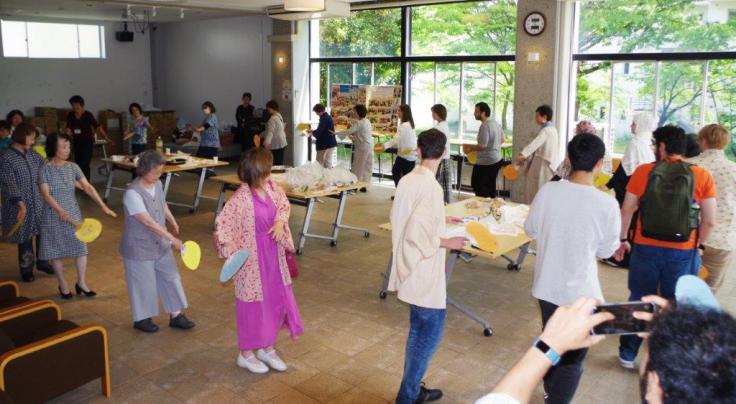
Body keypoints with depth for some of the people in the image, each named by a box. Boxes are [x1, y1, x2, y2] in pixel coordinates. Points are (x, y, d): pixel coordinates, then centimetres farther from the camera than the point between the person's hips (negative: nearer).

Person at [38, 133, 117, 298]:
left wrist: (103, 206, -13)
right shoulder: (45, 170, -12)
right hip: (53, 216, -3)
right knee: (56, 251, 8)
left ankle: (81, 283, 20)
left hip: (73, 214, 3)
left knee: (81, 247, 4)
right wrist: (61, 211, -34)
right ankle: (63, 285, 25)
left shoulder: (73, 167, -1)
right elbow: (46, 195, -19)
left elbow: (88, 187, -5)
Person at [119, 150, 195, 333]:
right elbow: (148, 222, -30)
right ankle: (141, 318, 29)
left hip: (160, 244, 7)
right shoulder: (132, 193, -26)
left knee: (171, 278, 11)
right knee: (144, 284, 8)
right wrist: (172, 239, -32)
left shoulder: (157, 184, -3)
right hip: (139, 248, -7)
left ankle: (175, 315, 24)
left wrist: (173, 222, 31)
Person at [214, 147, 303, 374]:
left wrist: (280, 221, -6)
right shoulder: (242, 197, -24)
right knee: (252, 304, 8)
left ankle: (267, 348, 35)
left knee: (277, 300, 16)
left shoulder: (270, 187, -4)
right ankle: (245, 354, 28)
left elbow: (283, 204, 13)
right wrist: (228, 248, -33)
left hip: (273, 253, 7)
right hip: (251, 258, -7)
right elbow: (222, 223, -22)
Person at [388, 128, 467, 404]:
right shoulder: (431, 186, -22)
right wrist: (447, 243, -13)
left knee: (418, 329, 20)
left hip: (411, 266, 9)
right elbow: (416, 234, -27)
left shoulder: (407, 180, 3)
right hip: (425, 272, -9)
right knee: (430, 333, 4)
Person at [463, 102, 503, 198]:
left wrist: (470, 148, -12)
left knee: (477, 185, 1)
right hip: (497, 160, 10)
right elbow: (502, 139, 19)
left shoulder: (485, 126, -21)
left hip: (486, 162, -10)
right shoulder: (495, 123, 9)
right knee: (490, 186, 18)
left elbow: (482, 146, -25)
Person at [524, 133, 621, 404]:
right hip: (580, 292, -4)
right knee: (573, 354, 15)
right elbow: (606, 251, -7)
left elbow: (531, 230, 2)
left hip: (547, 285, 5)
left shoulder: (548, 191, -11)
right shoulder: (607, 204, -20)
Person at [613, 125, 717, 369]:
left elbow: (626, 211, -2)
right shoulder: (702, 176, -6)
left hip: (645, 248, 1)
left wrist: (623, 240, 11)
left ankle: (628, 355, 28)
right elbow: (710, 221, -6)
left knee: (638, 301, 16)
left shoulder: (643, 172, -5)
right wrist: (698, 245, 11)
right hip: (682, 253, 0)